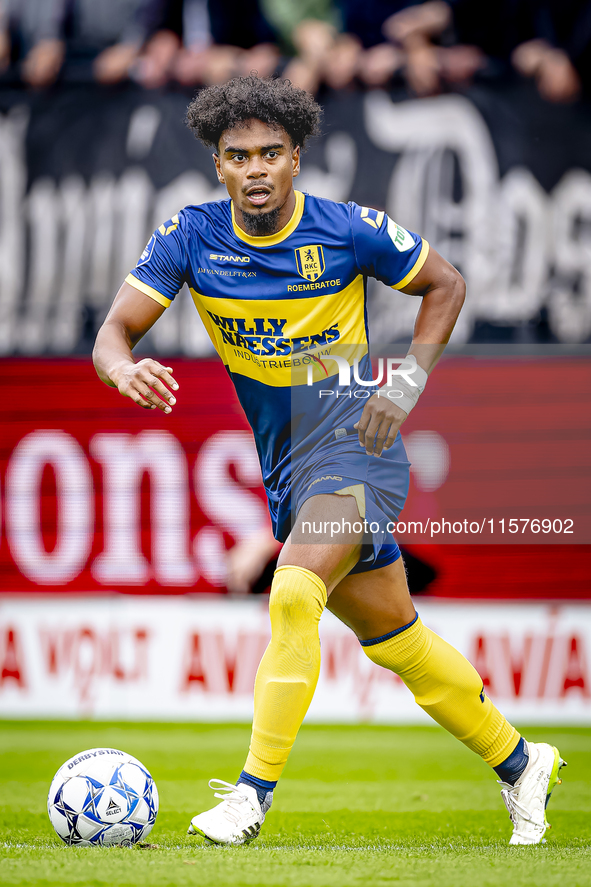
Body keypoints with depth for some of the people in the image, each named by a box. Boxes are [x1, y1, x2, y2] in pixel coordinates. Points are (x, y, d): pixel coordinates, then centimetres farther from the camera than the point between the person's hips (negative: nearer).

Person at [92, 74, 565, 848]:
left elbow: (445, 284, 5)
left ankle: (253, 794, -25)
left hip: (353, 443, -5)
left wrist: (408, 381, -7)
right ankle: (518, 764, 30)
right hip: (284, 465, 5)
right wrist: (126, 371, -31)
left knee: (294, 595, -28)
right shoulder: (189, 238, -4)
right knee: (395, 639, 13)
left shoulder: (350, 231, -11)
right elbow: (115, 332, -7)